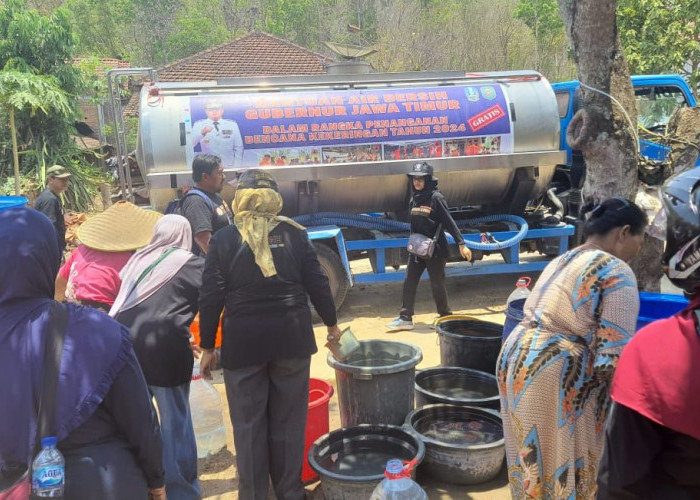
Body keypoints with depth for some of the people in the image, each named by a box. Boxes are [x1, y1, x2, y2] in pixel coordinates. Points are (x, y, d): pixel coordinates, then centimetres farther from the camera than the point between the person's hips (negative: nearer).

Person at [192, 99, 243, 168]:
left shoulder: (232, 124, 7)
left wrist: (236, 167, -3)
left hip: (229, 167, 1)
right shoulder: (199, 125, 5)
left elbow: (238, 148, 6)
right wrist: (202, 133, -25)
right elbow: (190, 144, -10)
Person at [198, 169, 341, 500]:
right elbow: (317, 284, 3)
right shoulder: (294, 234, 2)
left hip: (243, 341, -1)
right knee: (288, 420, 13)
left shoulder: (223, 240, -2)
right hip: (291, 336, 2)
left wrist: (207, 347, 5)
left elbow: (211, 298, -3)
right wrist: (331, 324, 17)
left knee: (249, 424, 10)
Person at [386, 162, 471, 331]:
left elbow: (449, 222, -14)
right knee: (409, 282, 3)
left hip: (435, 249, -6)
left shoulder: (436, 197, -12)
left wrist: (461, 244, -17)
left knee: (437, 284, 3)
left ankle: (445, 316, 20)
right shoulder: (414, 198, 8)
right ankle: (405, 318, 8)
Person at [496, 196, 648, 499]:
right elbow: (615, 356, -17)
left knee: (534, 461, 21)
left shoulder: (561, 261, 15)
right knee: (561, 468, 6)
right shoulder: (616, 272, -12)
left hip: (518, 354, 9)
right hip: (556, 377, -9)